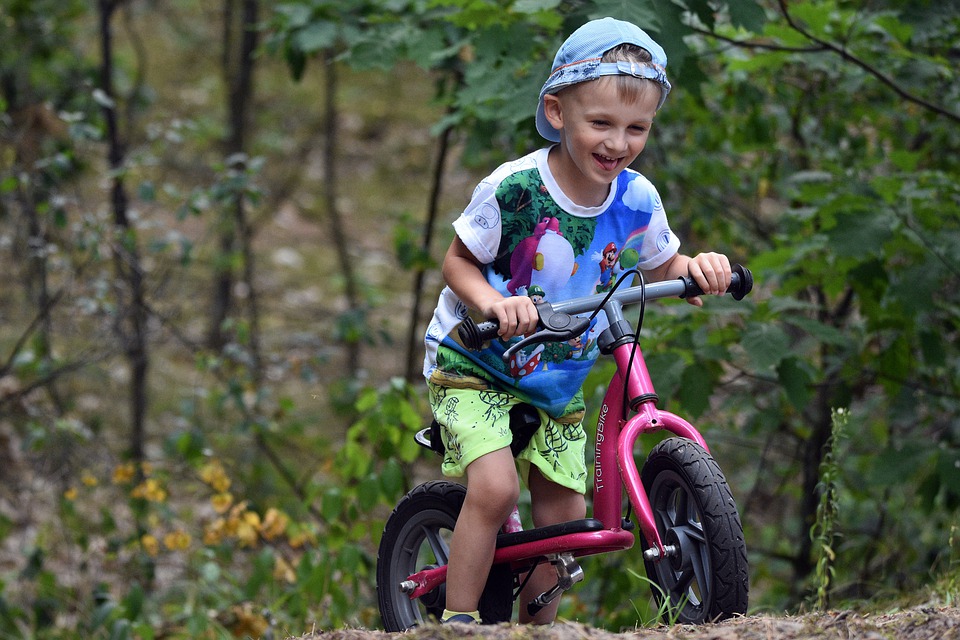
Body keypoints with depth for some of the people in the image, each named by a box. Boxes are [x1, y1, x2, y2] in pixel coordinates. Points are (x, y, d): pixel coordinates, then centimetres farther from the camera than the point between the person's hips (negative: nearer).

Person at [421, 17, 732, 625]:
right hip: (472, 365, -5)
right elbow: (458, 261, -12)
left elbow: (662, 267, 7)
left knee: (562, 515, 2)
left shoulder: (637, 200, -11)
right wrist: (493, 303, -32)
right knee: (494, 487, -25)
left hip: (557, 380, 5)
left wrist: (697, 269, -16)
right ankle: (457, 621, -11)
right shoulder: (513, 189, -23)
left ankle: (536, 628, 23)